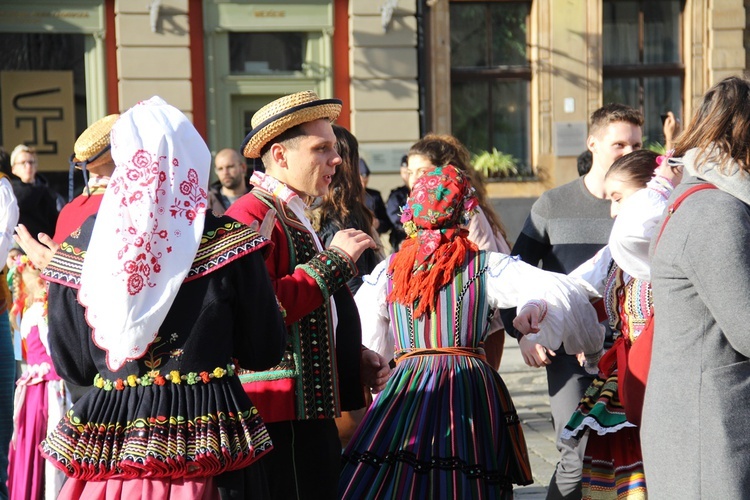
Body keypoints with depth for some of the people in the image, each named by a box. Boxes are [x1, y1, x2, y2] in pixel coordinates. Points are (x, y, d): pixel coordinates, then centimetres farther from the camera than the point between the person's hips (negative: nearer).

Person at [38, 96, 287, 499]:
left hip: (106, 445, 2)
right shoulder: (227, 240, -10)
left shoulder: (80, 246, -3)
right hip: (206, 444, -2)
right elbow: (264, 353, -1)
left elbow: (72, 367, 4)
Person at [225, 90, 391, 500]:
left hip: (312, 414, 10)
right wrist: (333, 260, -18)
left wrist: (353, 360, 13)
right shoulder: (250, 216, -12)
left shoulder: (296, 219, 20)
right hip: (280, 418, -10)